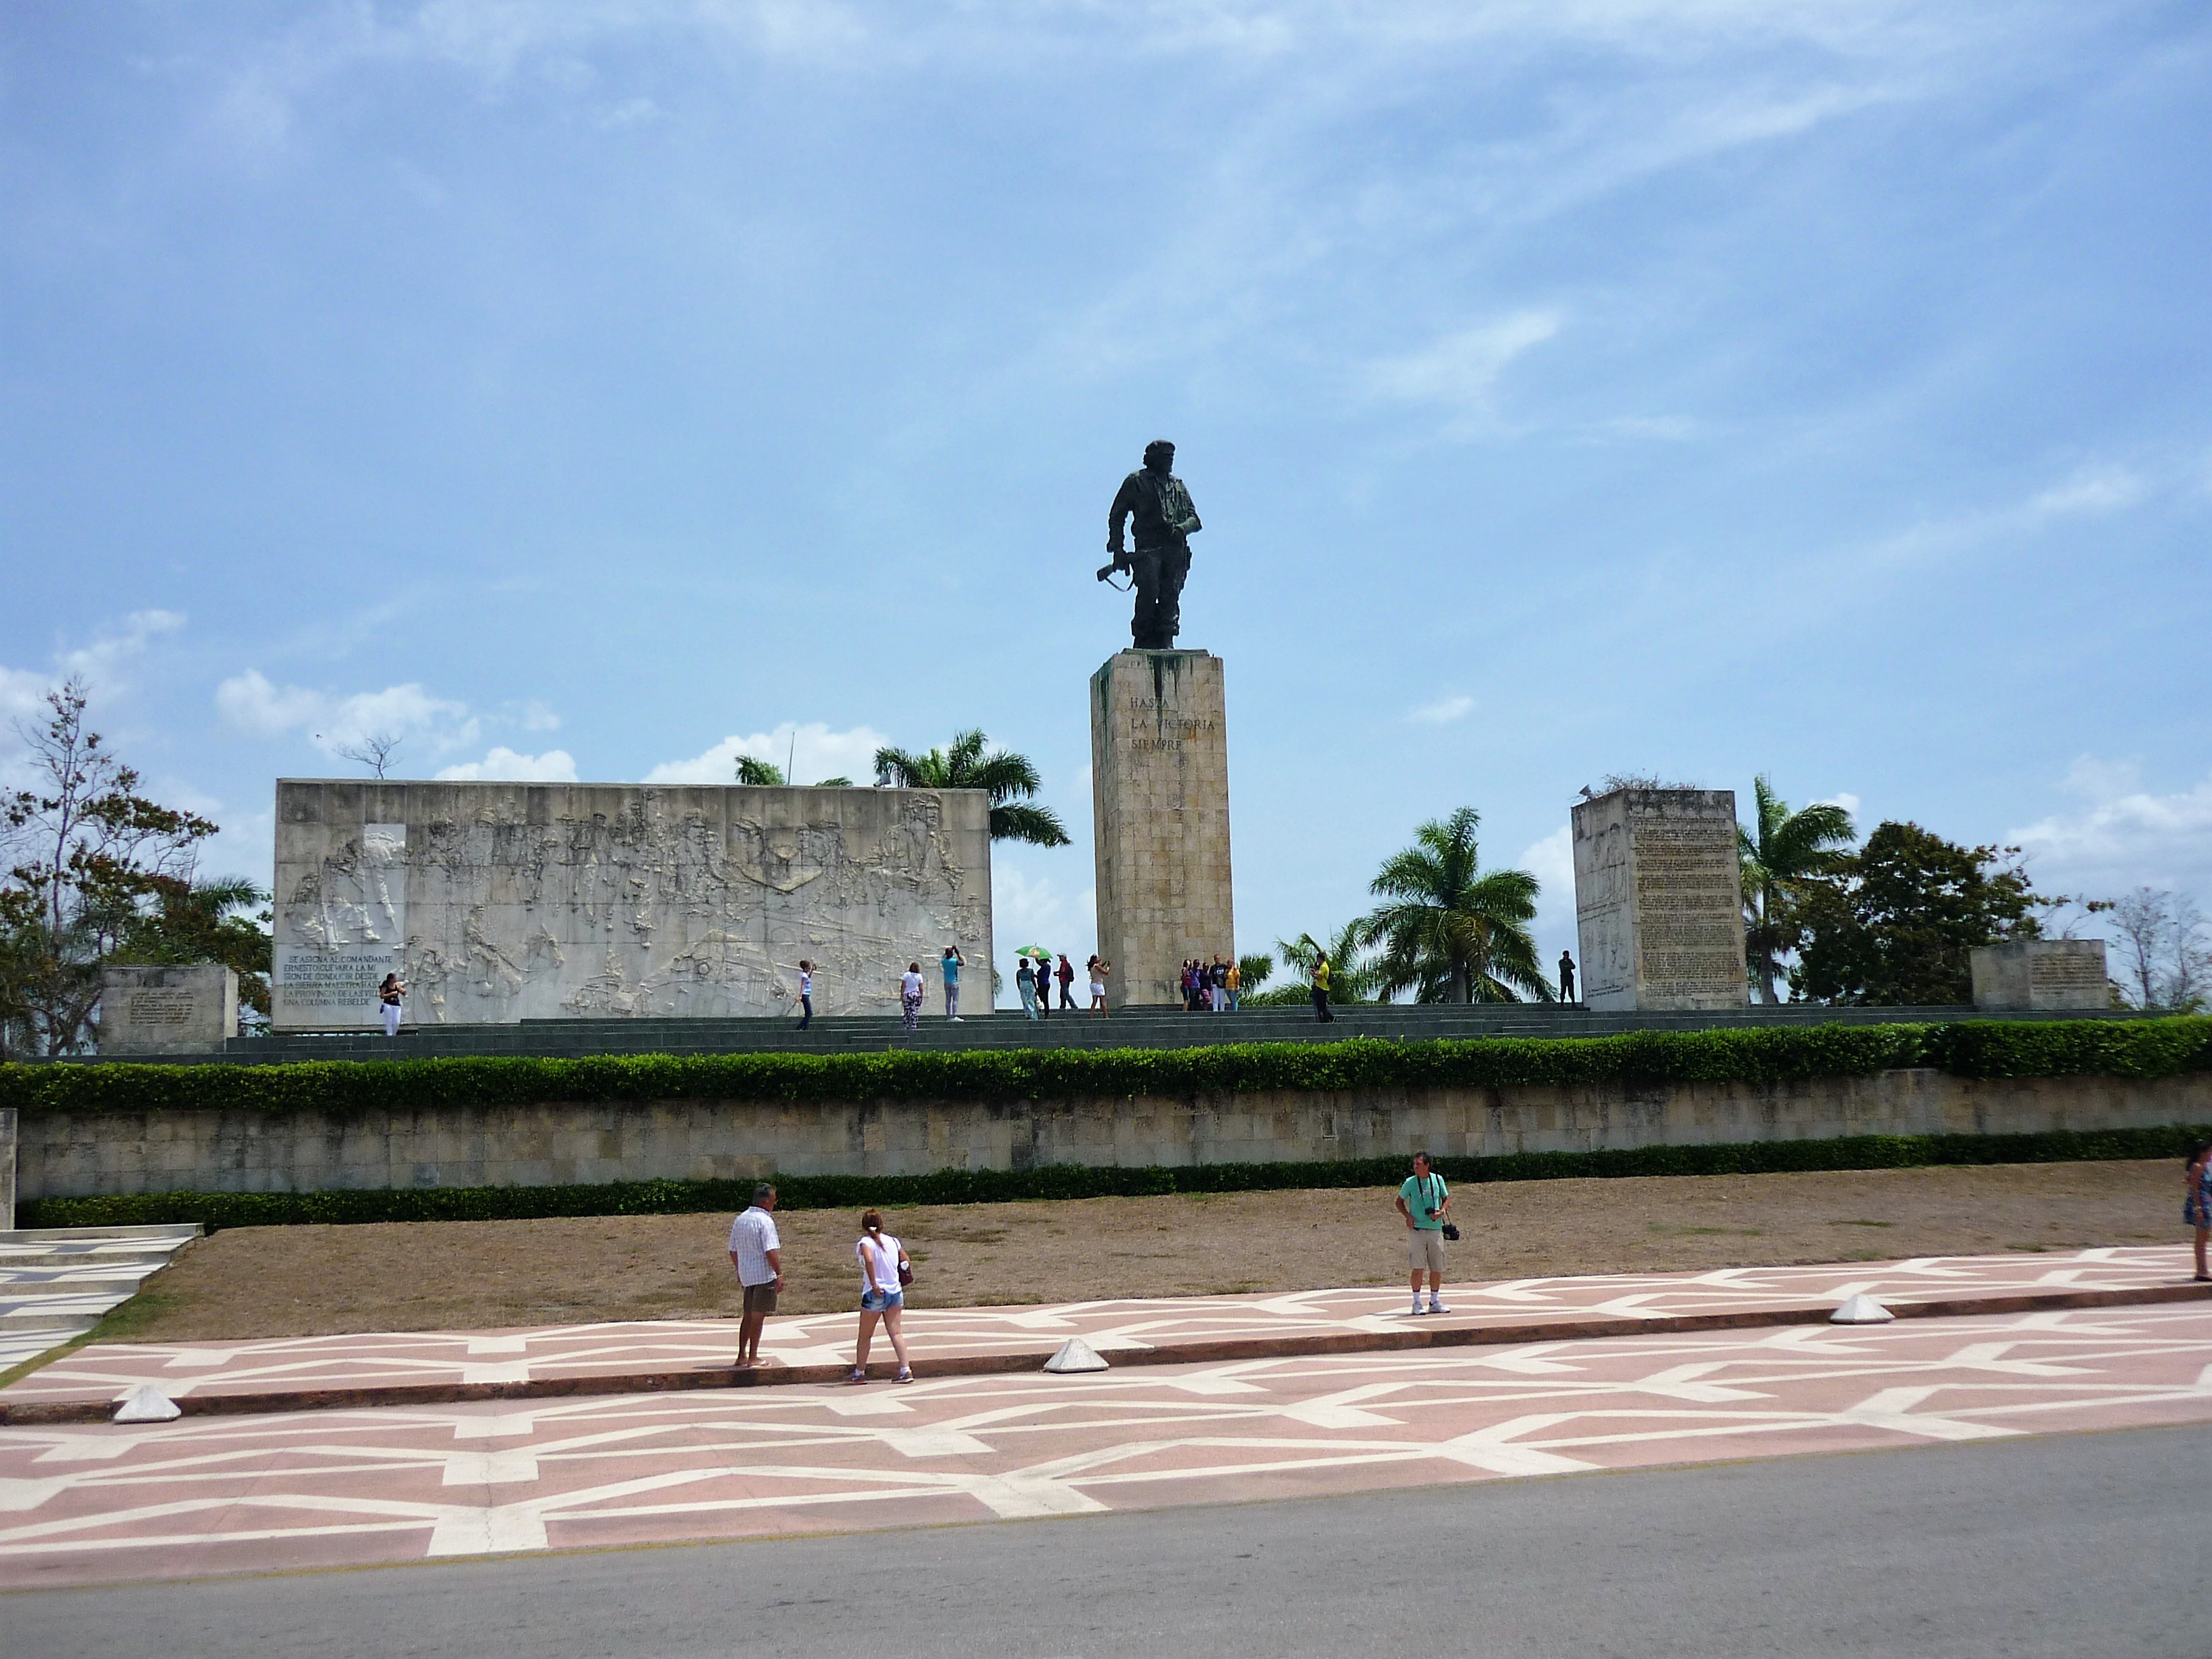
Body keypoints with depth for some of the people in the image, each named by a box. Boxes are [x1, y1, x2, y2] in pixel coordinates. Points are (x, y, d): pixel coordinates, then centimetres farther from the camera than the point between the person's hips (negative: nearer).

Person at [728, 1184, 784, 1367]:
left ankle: (742, 1355, 18)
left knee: (749, 1315, 15)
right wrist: (779, 1274, -15)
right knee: (758, 1315, -1)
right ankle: (753, 1357, 2)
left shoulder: (739, 1220, 11)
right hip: (764, 1275, -7)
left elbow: (733, 1251, 16)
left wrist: (739, 1272, 25)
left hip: (746, 1275, 7)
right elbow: (771, 1252, -20)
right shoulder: (765, 1221, -14)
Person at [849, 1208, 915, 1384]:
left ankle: (859, 1373, 18)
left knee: (865, 1336, 10)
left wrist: (874, 1285, -23)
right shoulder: (893, 1241, 7)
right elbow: (906, 1262, 10)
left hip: (875, 1294, -4)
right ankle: (906, 1370, -6)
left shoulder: (865, 1242, -8)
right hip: (895, 1292, 4)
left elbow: (869, 1260, -27)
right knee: (895, 1332, 4)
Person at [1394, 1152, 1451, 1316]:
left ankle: (1435, 1302, 18)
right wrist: (1407, 1216, -7)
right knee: (1418, 1267, -7)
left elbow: (1447, 1199, 15)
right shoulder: (1410, 1182, 0)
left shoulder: (1438, 1179, 5)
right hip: (1417, 1229, -3)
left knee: (1437, 1268, 6)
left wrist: (1441, 1211, -5)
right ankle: (1417, 1303, 1)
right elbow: (1399, 1201, 10)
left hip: (1436, 1228, 3)